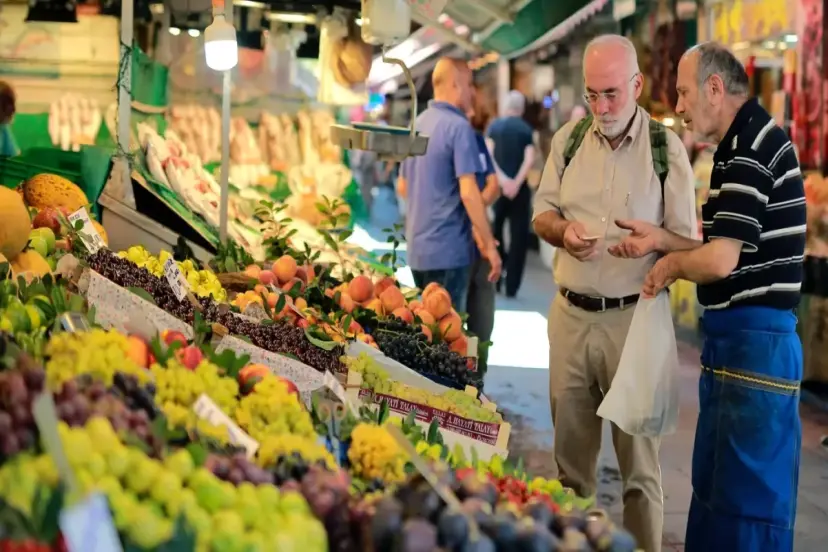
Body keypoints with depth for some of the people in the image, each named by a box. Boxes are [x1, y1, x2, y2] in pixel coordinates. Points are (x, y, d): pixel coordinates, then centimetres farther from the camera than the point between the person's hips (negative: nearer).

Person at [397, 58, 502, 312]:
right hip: (448, 249, -8)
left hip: (417, 247, 8)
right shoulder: (459, 126, -14)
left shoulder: (418, 125, 12)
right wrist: (489, 244, -15)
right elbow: (468, 192, -20)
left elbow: (403, 187, 21)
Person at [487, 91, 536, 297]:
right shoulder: (526, 129, 0)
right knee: (518, 236, 3)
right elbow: (529, 160, -13)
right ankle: (511, 286, 0)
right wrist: (516, 183, -17)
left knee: (494, 231, 18)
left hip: (498, 185, 1)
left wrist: (502, 179, -14)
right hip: (519, 188, -1)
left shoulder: (494, 125, 3)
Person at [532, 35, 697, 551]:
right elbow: (542, 212, 12)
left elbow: (686, 241, -3)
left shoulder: (666, 146, -4)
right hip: (571, 313, 4)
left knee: (639, 453, 2)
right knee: (570, 446, 12)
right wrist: (563, 231, -10)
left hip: (633, 317, -4)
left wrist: (651, 244, -24)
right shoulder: (569, 138, 8)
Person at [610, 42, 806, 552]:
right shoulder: (746, 144, 16)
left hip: (754, 343, -10)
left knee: (749, 502, -2)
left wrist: (672, 265, -4)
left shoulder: (751, 150, -16)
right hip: (734, 339, 10)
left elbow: (720, 260, -23)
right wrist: (661, 240, 8)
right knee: (714, 490, 18)